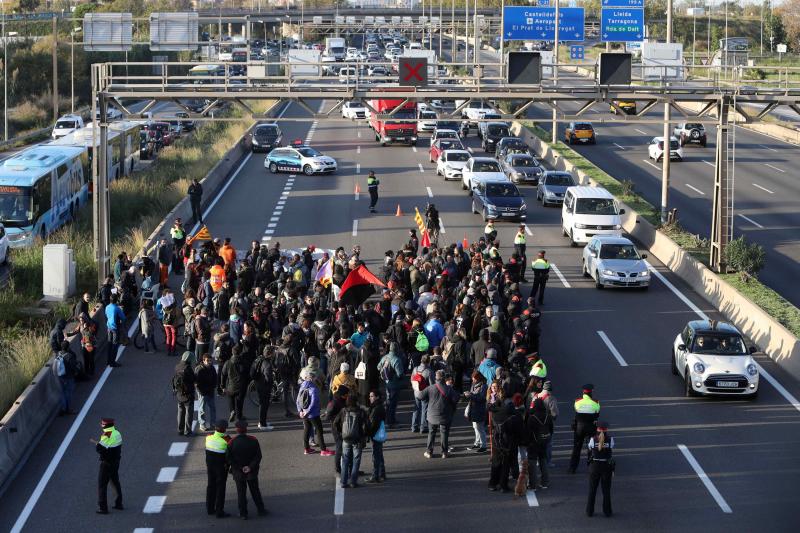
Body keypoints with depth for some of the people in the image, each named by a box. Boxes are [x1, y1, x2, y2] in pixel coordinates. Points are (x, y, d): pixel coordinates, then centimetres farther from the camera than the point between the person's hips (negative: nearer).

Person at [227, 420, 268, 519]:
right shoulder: (253, 441, -10)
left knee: (241, 493, 10)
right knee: (255, 491, 16)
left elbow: (229, 459, -14)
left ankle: (243, 513, 13)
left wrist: (239, 468, -9)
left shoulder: (232, 443, -14)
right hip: (252, 472, 1)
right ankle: (261, 510, 24)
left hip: (238, 473, -1)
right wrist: (250, 467, -12)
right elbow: (258, 456, -11)